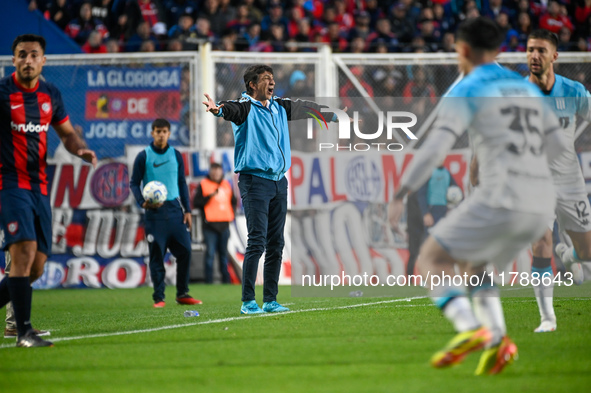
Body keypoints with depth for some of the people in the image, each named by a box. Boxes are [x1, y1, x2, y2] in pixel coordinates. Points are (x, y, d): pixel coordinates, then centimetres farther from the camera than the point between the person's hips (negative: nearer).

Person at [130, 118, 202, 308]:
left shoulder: (176, 155, 10)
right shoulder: (143, 156, 0)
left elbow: (182, 183, 15)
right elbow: (134, 183, 2)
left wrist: (187, 210, 9)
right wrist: (143, 202, -15)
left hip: (174, 208, 3)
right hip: (154, 211, -3)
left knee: (185, 251, -2)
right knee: (156, 255, -3)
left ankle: (182, 294, 9)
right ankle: (158, 297, 2)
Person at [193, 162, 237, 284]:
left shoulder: (226, 185, 15)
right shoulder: (203, 185, 0)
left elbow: (233, 201, 26)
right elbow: (196, 203, -7)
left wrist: (231, 213, 10)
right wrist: (209, 196, -17)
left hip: (224, 224, 5)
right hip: (210, 225, -5)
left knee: (224, 253, 9)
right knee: (210, 253, -8)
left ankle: (226, 279, 13)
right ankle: (209, 280, -5)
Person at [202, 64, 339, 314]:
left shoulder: (279, 107, 15)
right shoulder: (246, 108, -6)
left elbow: (304, 108, 32)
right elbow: (233, 109, -29)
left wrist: (333, 114, 46)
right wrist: (219, 109, -53)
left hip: (279, 181, 7)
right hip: (255, 180, -7)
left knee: (276, 244, 7)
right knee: (257, 242, -12)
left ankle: (270, 300, 13)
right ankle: (248, 302, -8)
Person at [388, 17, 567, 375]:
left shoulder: (466, 91, -1)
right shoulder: (526, 88, 21)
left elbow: (435, 148, -12)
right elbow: (556, 145, 26)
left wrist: (401, 195, -10)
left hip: (503, 198, -7)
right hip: (542, 203, 7)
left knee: (432, 261, 4)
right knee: (474, 266, 25)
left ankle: (471, 330, -19)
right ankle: (496, 340, 2)